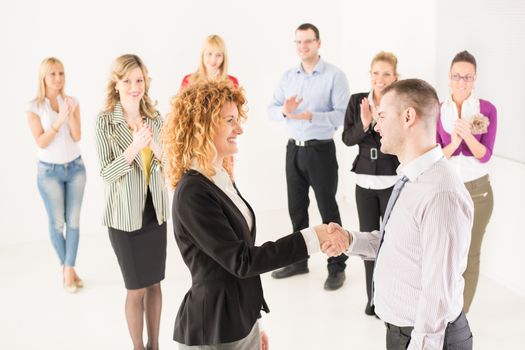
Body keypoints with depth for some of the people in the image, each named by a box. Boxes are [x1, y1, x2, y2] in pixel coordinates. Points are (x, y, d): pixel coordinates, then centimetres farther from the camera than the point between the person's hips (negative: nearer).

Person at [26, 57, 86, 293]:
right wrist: (58, 121, -24)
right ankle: (67, 267, 22)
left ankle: (68, 270, 9)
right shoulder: (34, 107, -8)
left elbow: (77, 136, -7)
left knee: (74, 220, 3)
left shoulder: (72, 102, 0)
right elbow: (41, 142, -14)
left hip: (75, 167, 3)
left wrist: (70, 115, -22)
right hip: (49, 171, -3)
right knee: (57, 222, 5)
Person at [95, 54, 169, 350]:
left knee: (155, 282, 14)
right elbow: (106, 173, -14)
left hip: (156, 211, 4)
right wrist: (134, 147, -27)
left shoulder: (155, 118, 0)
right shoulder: (105, 121, -11)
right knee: (136, 288, 7)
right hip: (125, 215, -4)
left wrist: (156, 148, -18)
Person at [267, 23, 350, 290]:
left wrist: (310, 116, -29)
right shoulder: (288, 77, 9)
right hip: (294, 149, 6)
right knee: (296, 207, 14)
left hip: (320, 150, -6)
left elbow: (342, 114, -18)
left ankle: (337, 267, 12)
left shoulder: (334, 76, -9)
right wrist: (284, 111, -17)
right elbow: (271, 109, 4)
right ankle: (299, 260, 28)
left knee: (328, 210, 1)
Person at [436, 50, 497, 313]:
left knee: (470, 254, 8)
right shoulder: (436, 111, -3)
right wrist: (453, 144, -24)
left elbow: (485, 155, -10)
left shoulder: (487, 110, -5)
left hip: (477, 191, 0)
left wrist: (468, 136, -28)